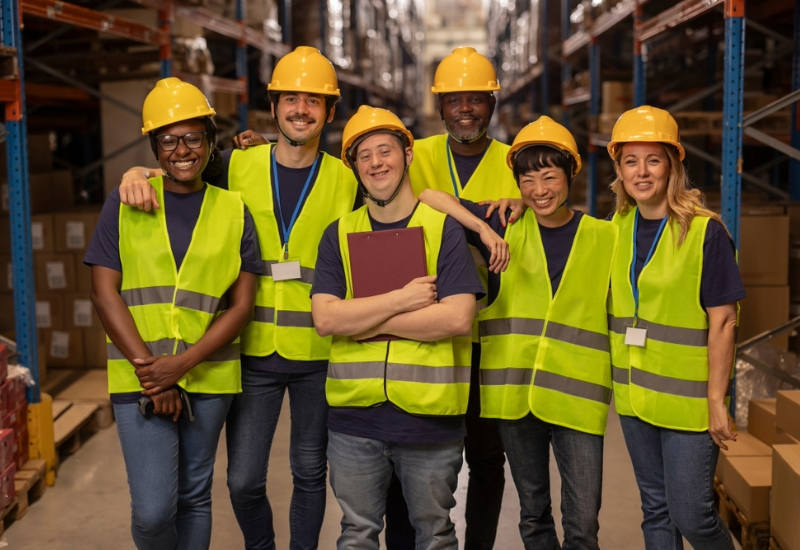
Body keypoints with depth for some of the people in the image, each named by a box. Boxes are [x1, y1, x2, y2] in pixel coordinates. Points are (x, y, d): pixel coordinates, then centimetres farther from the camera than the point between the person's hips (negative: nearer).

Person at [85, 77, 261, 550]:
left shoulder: (234, 212, 5)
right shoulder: (125, 203, 4)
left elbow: (242, 305, 0)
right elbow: (105, 293, -1)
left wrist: (181, 364, -11)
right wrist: (146, 366, -11)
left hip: (209, 379, 1)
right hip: (139, 380, -1)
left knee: (194, 497, 11)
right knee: (153, 510, -7)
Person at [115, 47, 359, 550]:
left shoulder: (347, 181, 1)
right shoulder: (238, 166, 1)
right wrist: (138, 173, -8)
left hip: (318, 353, 0)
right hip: (255, 351, 0)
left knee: (310, 472, 13)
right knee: (244, 480, 4)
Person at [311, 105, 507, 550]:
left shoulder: (444, 228, -2)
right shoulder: (339, 235, 6)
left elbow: (458, 318, -14)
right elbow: (325, 318, -7)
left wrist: (368, 322, -12)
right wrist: (404, 299, -14)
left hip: (429, 415, -2)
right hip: (354, 417, 2)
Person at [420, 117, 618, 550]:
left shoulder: (604, 237, 4)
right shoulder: (505, 226, 4)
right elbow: (426, 194, 0)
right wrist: (483, 228, -13)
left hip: (578, 396, -1)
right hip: (514, 393, 1)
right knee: (533, 515, 15)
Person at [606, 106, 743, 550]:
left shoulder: (705, 231, -13)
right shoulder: (618, 227, 3)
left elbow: (723, 322, -13)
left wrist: (716, 401, -13)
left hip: (688, 399, -5)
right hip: (634, 394, 5)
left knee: (691, 514, 1)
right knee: (656, 509, 16)